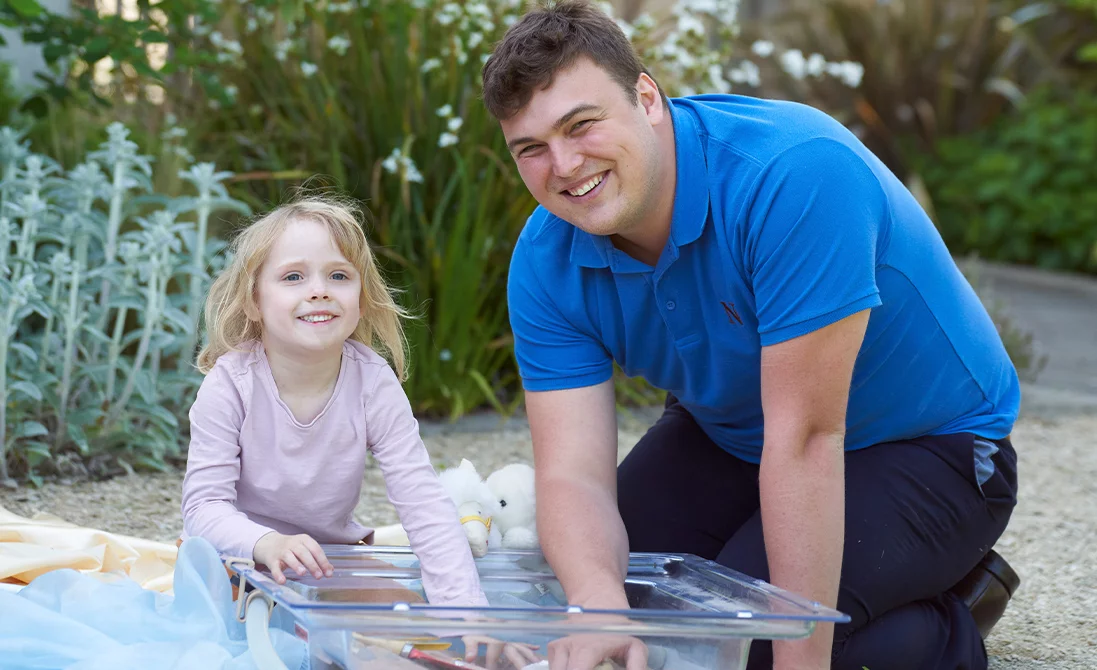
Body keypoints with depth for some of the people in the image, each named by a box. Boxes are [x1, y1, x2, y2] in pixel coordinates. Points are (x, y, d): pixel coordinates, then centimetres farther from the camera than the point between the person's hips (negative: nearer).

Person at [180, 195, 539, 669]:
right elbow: (204, 506, -23)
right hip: (241, 555, -1)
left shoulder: (374, 383, -17)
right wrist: (267, 544, -46)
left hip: (332, 555, 1)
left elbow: (424, 504, -21)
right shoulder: (229, 384, -21)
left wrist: (467, 610, -34)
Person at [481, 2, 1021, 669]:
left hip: (925, 445, -6)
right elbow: (574, 475, -23)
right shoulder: (546, 262, -15)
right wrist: (601, 613, -45)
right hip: (731, 434, 6)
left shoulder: (796, 172, -35)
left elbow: (806, 437, -35)